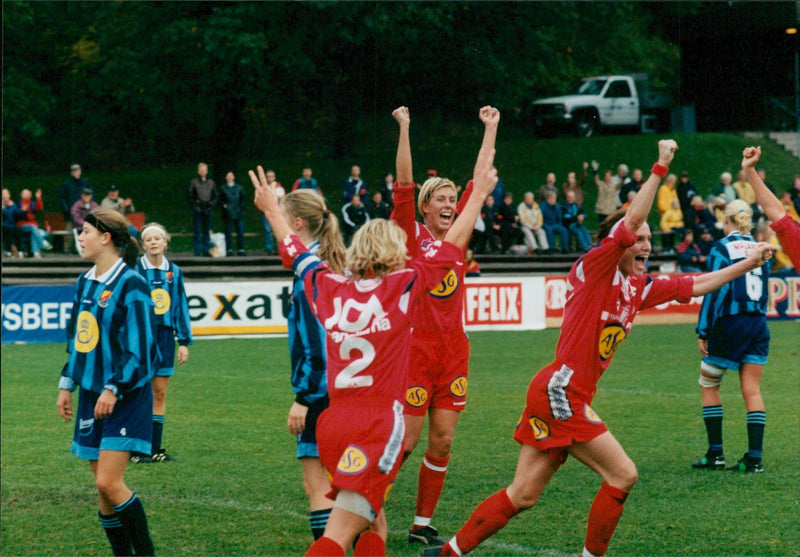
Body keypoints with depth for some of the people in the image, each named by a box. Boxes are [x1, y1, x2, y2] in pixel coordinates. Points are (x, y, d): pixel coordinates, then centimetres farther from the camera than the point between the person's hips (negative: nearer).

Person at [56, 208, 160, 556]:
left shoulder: (130, 285, -13)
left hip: (124, 398, -8)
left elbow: (140, 348, -16)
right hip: (91, 396, 8)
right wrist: (67, 384, 18)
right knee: (103, 488, 7)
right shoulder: (85, 282, 11)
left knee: (109, 482, -14)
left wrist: (114, 390, -20)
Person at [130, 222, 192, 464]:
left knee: (160, 392, 6)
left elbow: (181, 307, 12)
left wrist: (184, 341, 9)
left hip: (165, 336, 4)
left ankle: (155, 448, 12)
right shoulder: (134, 270, -4)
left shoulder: (174, 272, 7)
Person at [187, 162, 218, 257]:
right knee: (197, 231, -5)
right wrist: (194, 203, -8)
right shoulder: (194, 182, 5)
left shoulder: (211, 182, 12)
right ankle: (197, 251, -5)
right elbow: (189, 195, 5)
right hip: (197, 209, -3)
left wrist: (211, 203, 0)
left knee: (207, 231, 5)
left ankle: (206, 251, 9)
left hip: (207, 209, 3)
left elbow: (216, 195, 16)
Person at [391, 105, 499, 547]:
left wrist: (490, 130, 16)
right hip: (417, 347, -5)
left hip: (454, 349, 5)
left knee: (442, 440, 4)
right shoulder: (411, 236, -2)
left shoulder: (457, 236, 10)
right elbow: (403, 187, -12)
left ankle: (422, 524, 13)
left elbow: (479, 183, 14)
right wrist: (404, 130, -18)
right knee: (405, 440, -6)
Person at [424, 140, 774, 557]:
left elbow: (696, 286, 23)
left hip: (562, 397, 9)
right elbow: (632, 220, -18)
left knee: (523, 496, 8)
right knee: (623, 476, -7)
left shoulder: (638, 287, 16)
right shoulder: (594, 268, -7)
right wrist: (660, 167, -15)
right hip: (561, 392, -9)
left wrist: (748, 263, 22)